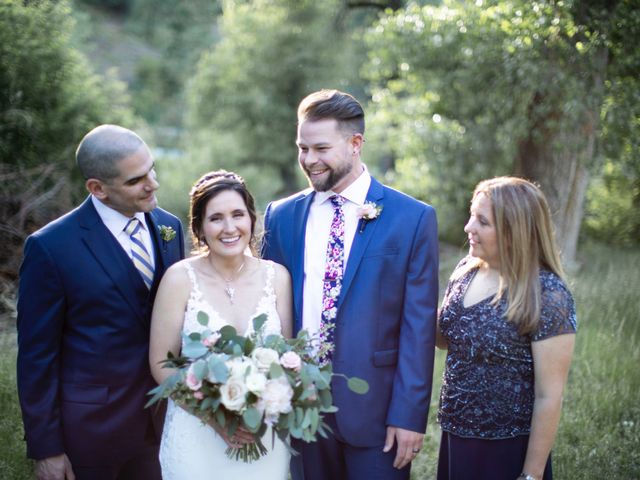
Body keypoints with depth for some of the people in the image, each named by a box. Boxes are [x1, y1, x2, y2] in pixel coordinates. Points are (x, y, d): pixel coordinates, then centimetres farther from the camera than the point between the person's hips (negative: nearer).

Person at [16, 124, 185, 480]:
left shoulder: (168, 227, 0)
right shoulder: (50, 247, -16)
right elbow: (36, 355, -11)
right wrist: (45, 448, -8)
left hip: (165, 416, 5)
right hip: (92, 425, -4)